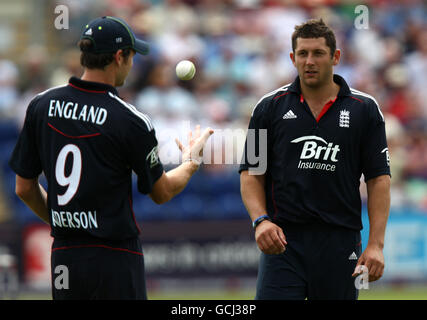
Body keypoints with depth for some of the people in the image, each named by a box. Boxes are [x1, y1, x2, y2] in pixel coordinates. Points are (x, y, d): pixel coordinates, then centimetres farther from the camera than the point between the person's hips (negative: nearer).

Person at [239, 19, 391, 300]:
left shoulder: (364, 109, 5)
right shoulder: (270, 107, 7)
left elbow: (379, 179, 2)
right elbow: (251, 173, 8)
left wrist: (376, 245, -8)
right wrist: (261, 220, -11)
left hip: (340, 244, 0)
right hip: (282, 241, 0)